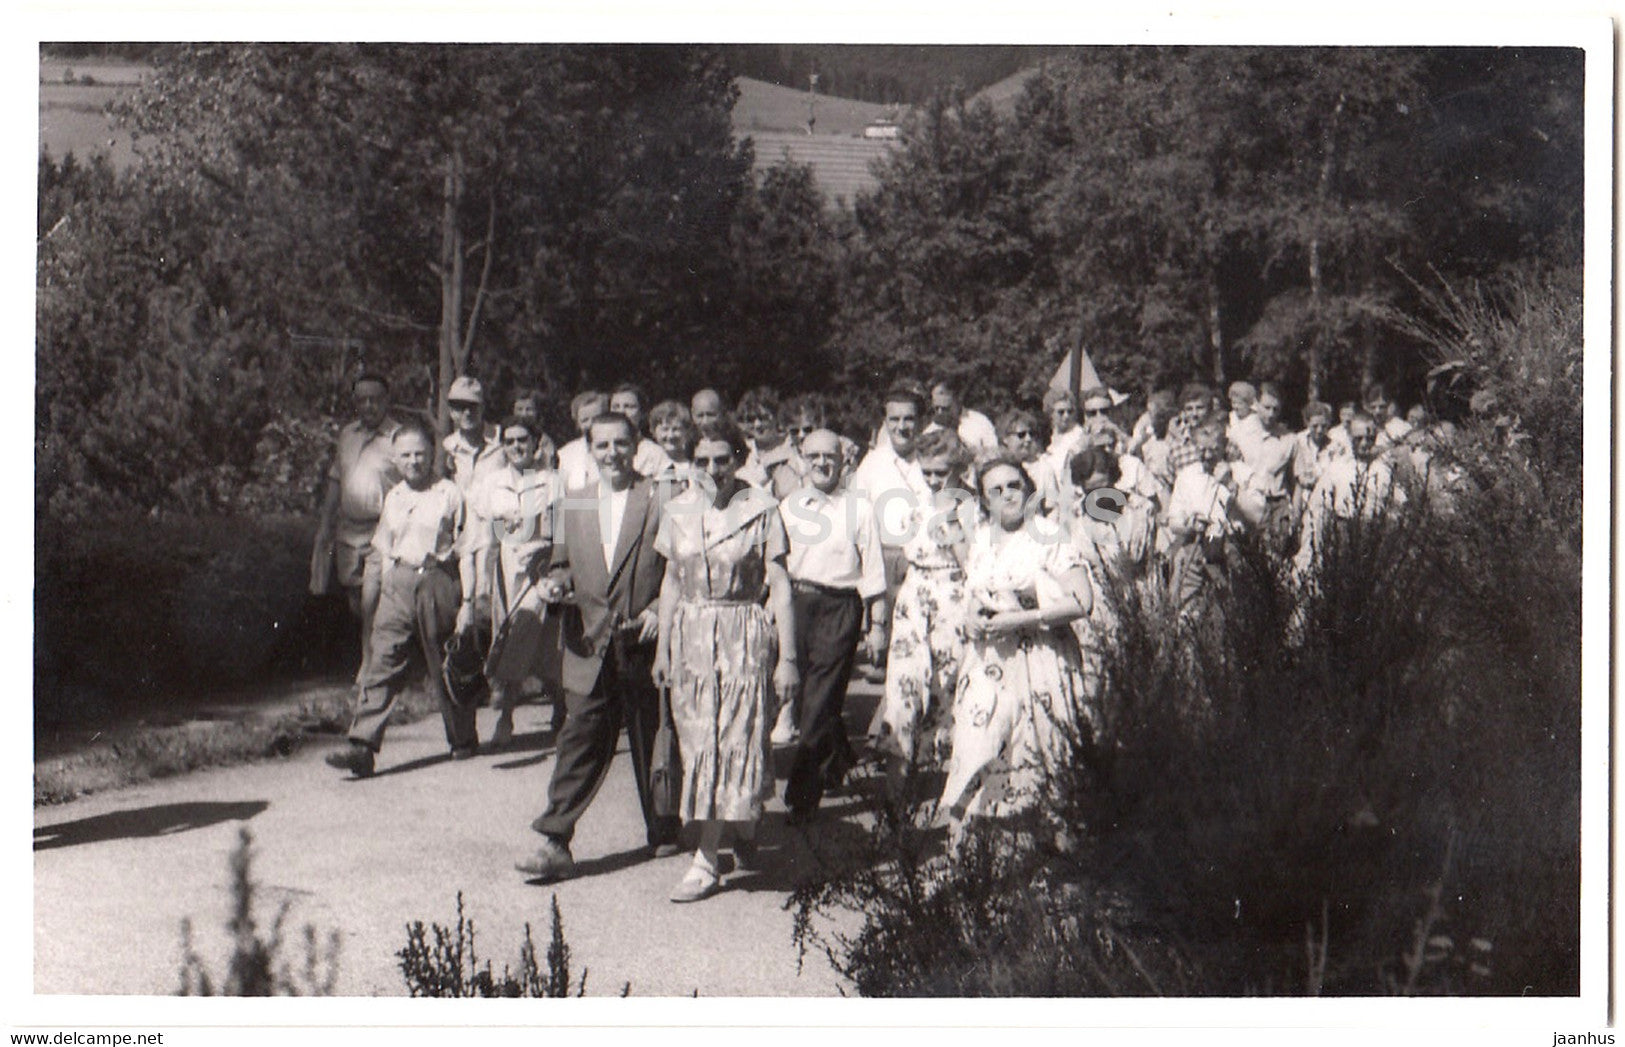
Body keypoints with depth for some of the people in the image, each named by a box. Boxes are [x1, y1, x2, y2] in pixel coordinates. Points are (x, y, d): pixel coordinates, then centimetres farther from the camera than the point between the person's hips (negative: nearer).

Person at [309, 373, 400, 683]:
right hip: (348, 531, 6)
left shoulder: (399, 437, -6)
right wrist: (324, 526, 16)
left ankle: (369, 667, -1)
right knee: (356, 605, 11)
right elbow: (334, 482, 19)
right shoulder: (346, 435, 13)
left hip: (383, 533, -6)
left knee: (371, 602, -12)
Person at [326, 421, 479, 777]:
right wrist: (385, 588, 12)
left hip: (438, 581, -3)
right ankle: (363, 747, -15)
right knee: (383, 663, -8)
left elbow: (466, 553, -3)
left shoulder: (450, 495, -1)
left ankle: (463, 739, 28)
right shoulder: (393, 497, 13)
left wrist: (467, 601, -7)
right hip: (398, 584, 3)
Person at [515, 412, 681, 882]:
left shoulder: (662, 500, -1)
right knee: (580, 742, -4)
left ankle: (663, 833, 27)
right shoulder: (572, 504, 13)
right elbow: (563, 563, 19)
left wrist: (660, 610, -14)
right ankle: (555, 844, -6)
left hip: (644, 647, -2)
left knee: (652, 744, 10)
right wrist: (555, 583, -3)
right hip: (588, 648, 2)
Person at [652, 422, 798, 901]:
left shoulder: (762, 512, -5)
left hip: (744, 637, -5)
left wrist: (786, 657, -8)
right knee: (698, 742, 8)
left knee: (732, 742, -7)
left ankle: (706, 861, -4)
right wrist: (662, 648, 13)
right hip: (690, 635, 5)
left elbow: (780, 588, -5)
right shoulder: (679, 514, 7)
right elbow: (672, 583, 15)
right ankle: (744, 833, 30)